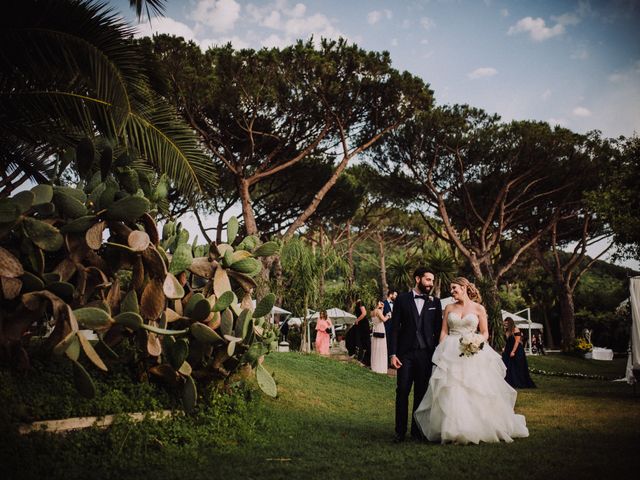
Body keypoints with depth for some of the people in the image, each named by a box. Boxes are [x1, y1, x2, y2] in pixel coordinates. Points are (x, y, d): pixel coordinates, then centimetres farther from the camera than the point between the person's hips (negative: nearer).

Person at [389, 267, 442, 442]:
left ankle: (417, 430, 18)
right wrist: (392, 353, -6)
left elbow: (438, 329, 9)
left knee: (421, 393, 7)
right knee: (402, 391, -1)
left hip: (426, 354, 2)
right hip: (405, 353, -1)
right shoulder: (402, 299, 3)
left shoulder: (435, 302, 8)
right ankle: (400, 431, 7)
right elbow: (394, 327, 1)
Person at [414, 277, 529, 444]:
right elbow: (443, 332, 9)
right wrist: (441, 352, 0)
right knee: (451, 392, -6)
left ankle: (478, 429, 9)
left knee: (476, 392, -3)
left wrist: (479, 342, -14)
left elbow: (485, 333, 6)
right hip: (451, 354, 2)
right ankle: (453, 431, -1)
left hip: (472, 354, -1)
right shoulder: (449, 308, 11)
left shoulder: (478, 308, 4)